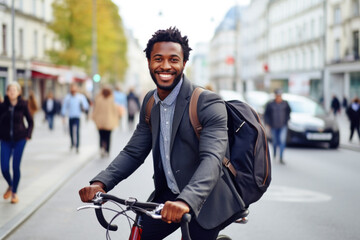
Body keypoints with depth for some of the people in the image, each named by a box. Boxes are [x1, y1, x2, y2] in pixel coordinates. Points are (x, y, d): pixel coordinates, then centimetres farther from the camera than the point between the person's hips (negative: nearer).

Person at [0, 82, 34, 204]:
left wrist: (28, 135, -5)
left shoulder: (23, 105, -4)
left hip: (20, 140, -1)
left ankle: (14, 192, 14)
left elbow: (30, 122, 6)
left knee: (16, 167, -4)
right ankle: (10, 185, 28)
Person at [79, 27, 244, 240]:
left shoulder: (208, 103, -19)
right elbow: (133, 152, 3)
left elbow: (212, 159, -31)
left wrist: (186, 201, -48)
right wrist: (100, 182, -15)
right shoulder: (150, 102, 4)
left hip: (205, 200, -5)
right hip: (168, 194, 6)